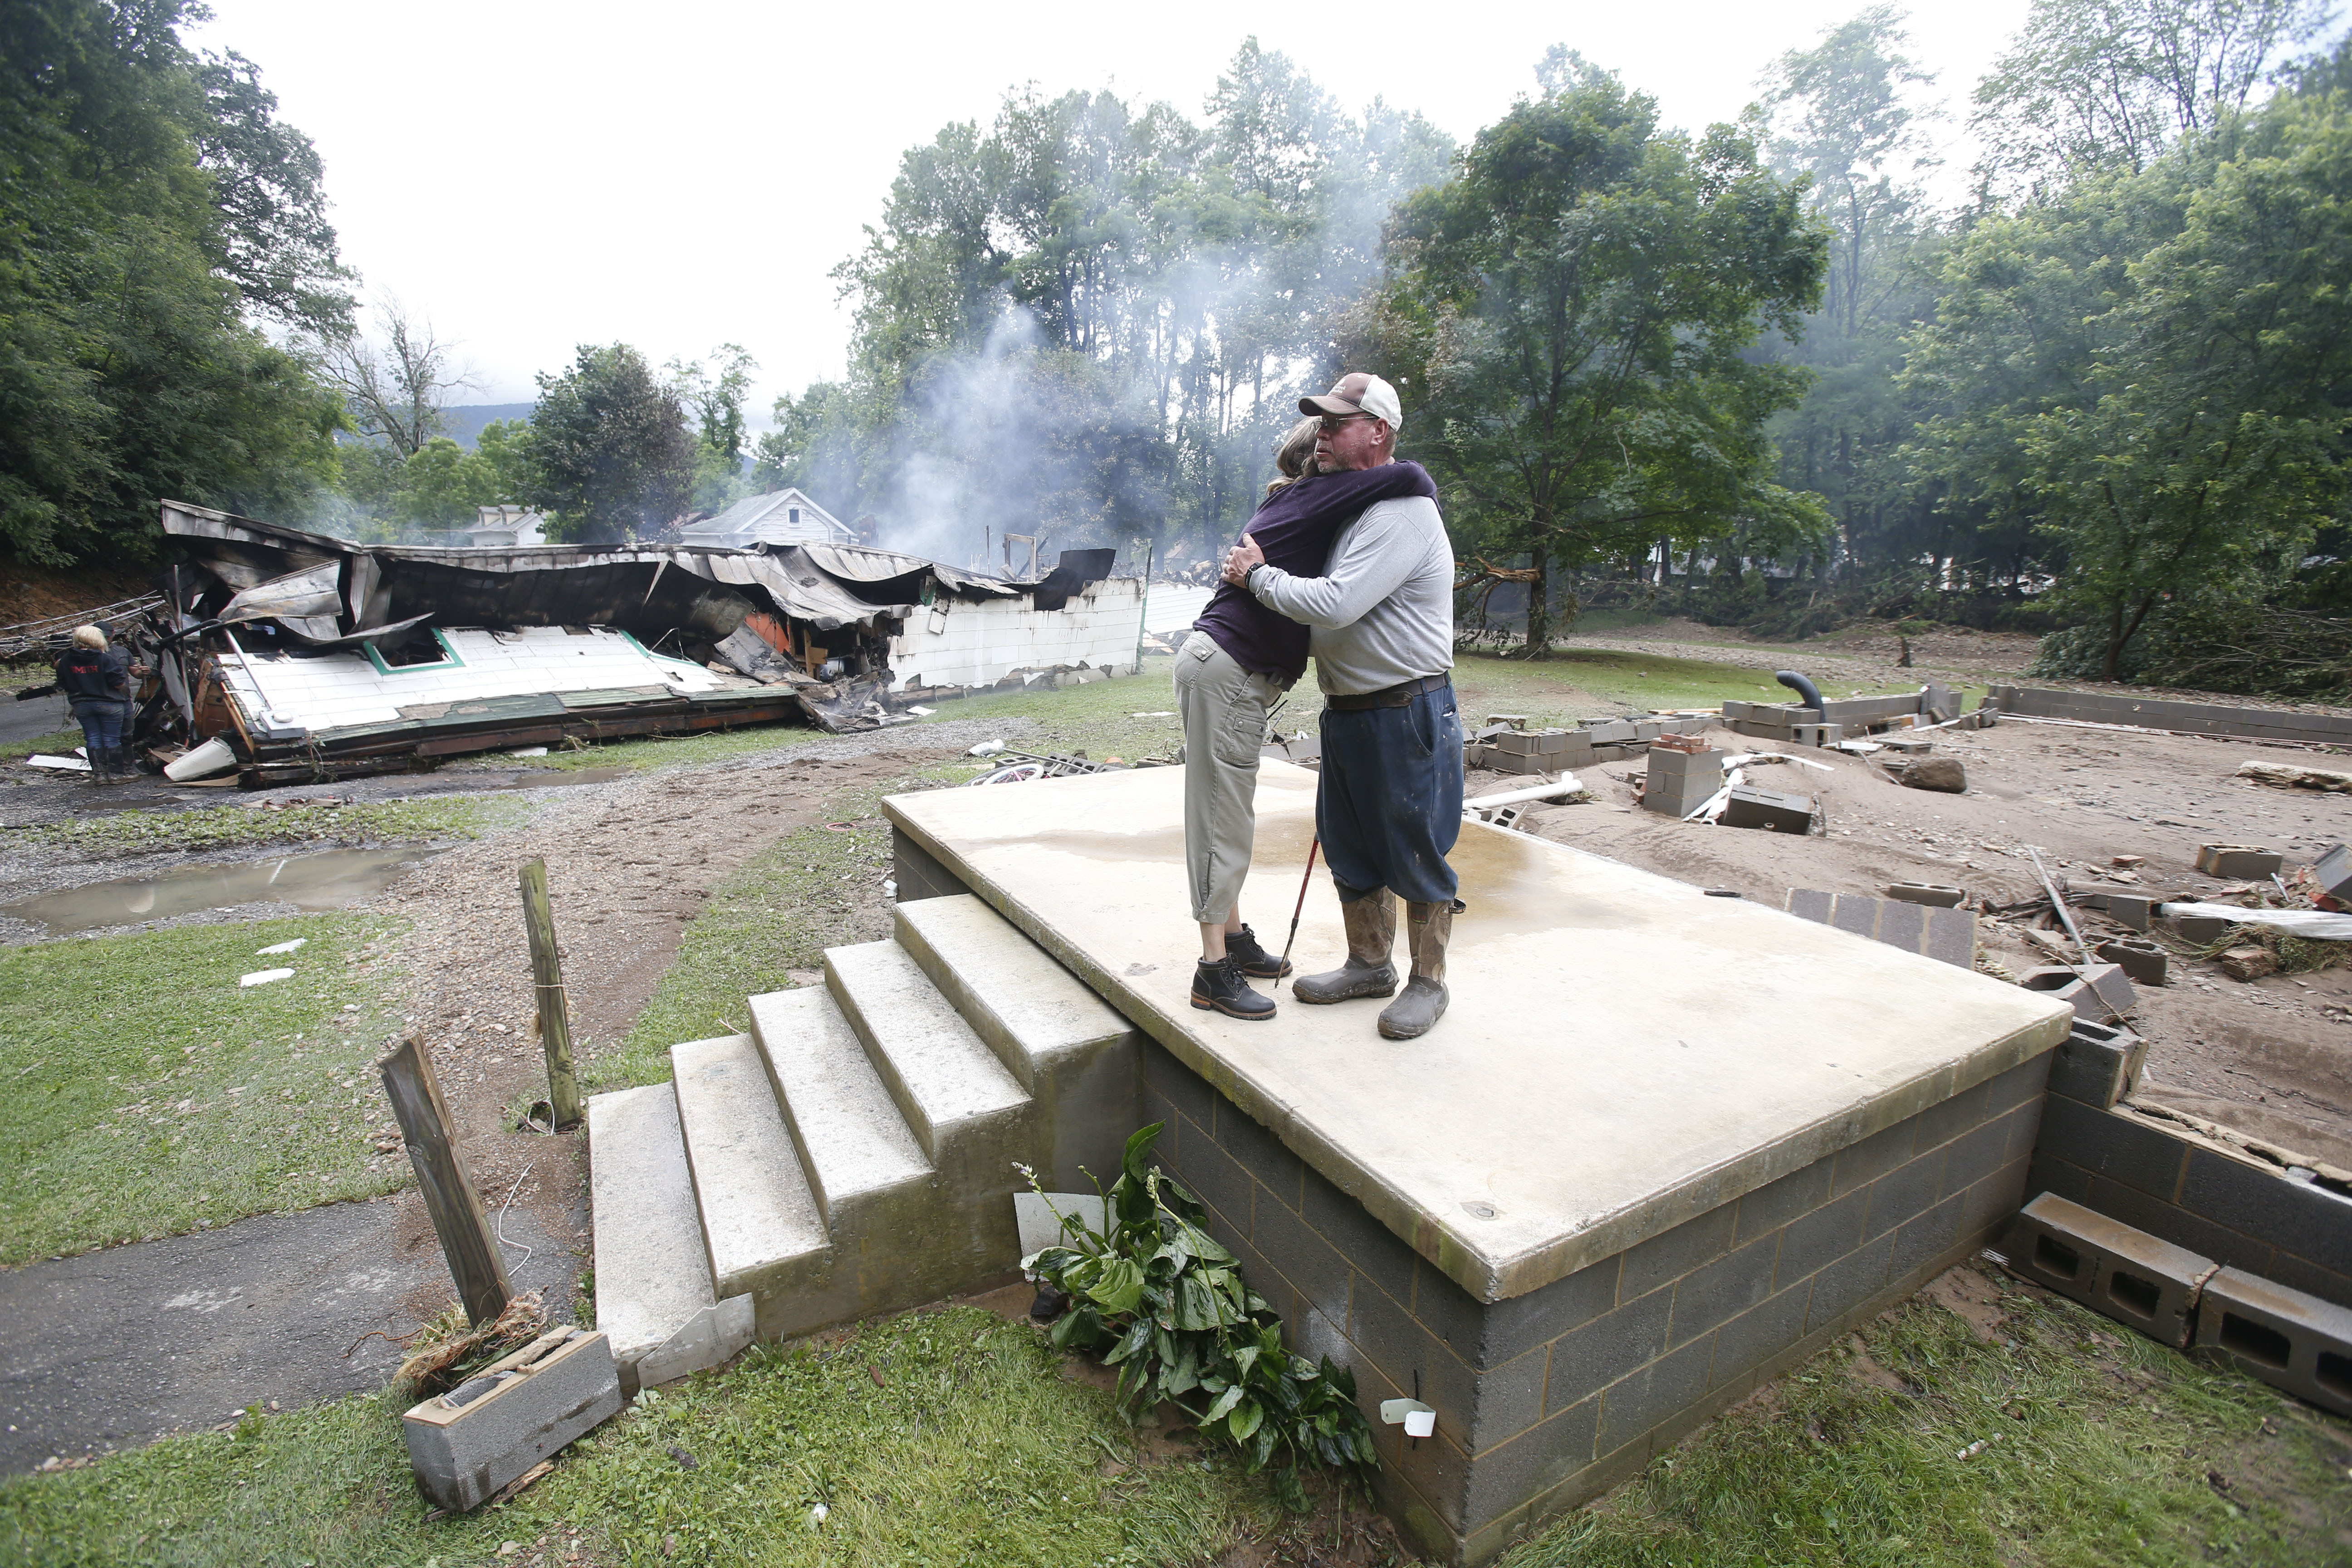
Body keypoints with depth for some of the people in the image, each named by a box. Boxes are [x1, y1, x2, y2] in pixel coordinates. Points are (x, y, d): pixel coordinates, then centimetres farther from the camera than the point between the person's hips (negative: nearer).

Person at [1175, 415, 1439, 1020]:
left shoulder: (1287, 502, 19)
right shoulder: (1317, 497, -7)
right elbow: (1409, 477, -14)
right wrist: (1428, 500, 6)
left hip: (1237, 672, 9)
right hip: (1226, 670, -9)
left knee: (1231, 813, 14)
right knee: (1223, 818, -6)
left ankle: (1234, 937, 27)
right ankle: (1214, 971, 1)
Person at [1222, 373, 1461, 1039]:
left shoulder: (1401, 514, -17)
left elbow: (1333, 604, -27)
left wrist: (1259, 575, -13)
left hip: (1408, 714, -10)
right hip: (1347, 710, 10)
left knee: (1416, 853, 3)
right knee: (1350, 845, 16)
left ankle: (1428, 982, 20)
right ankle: (1369, 964, 33)